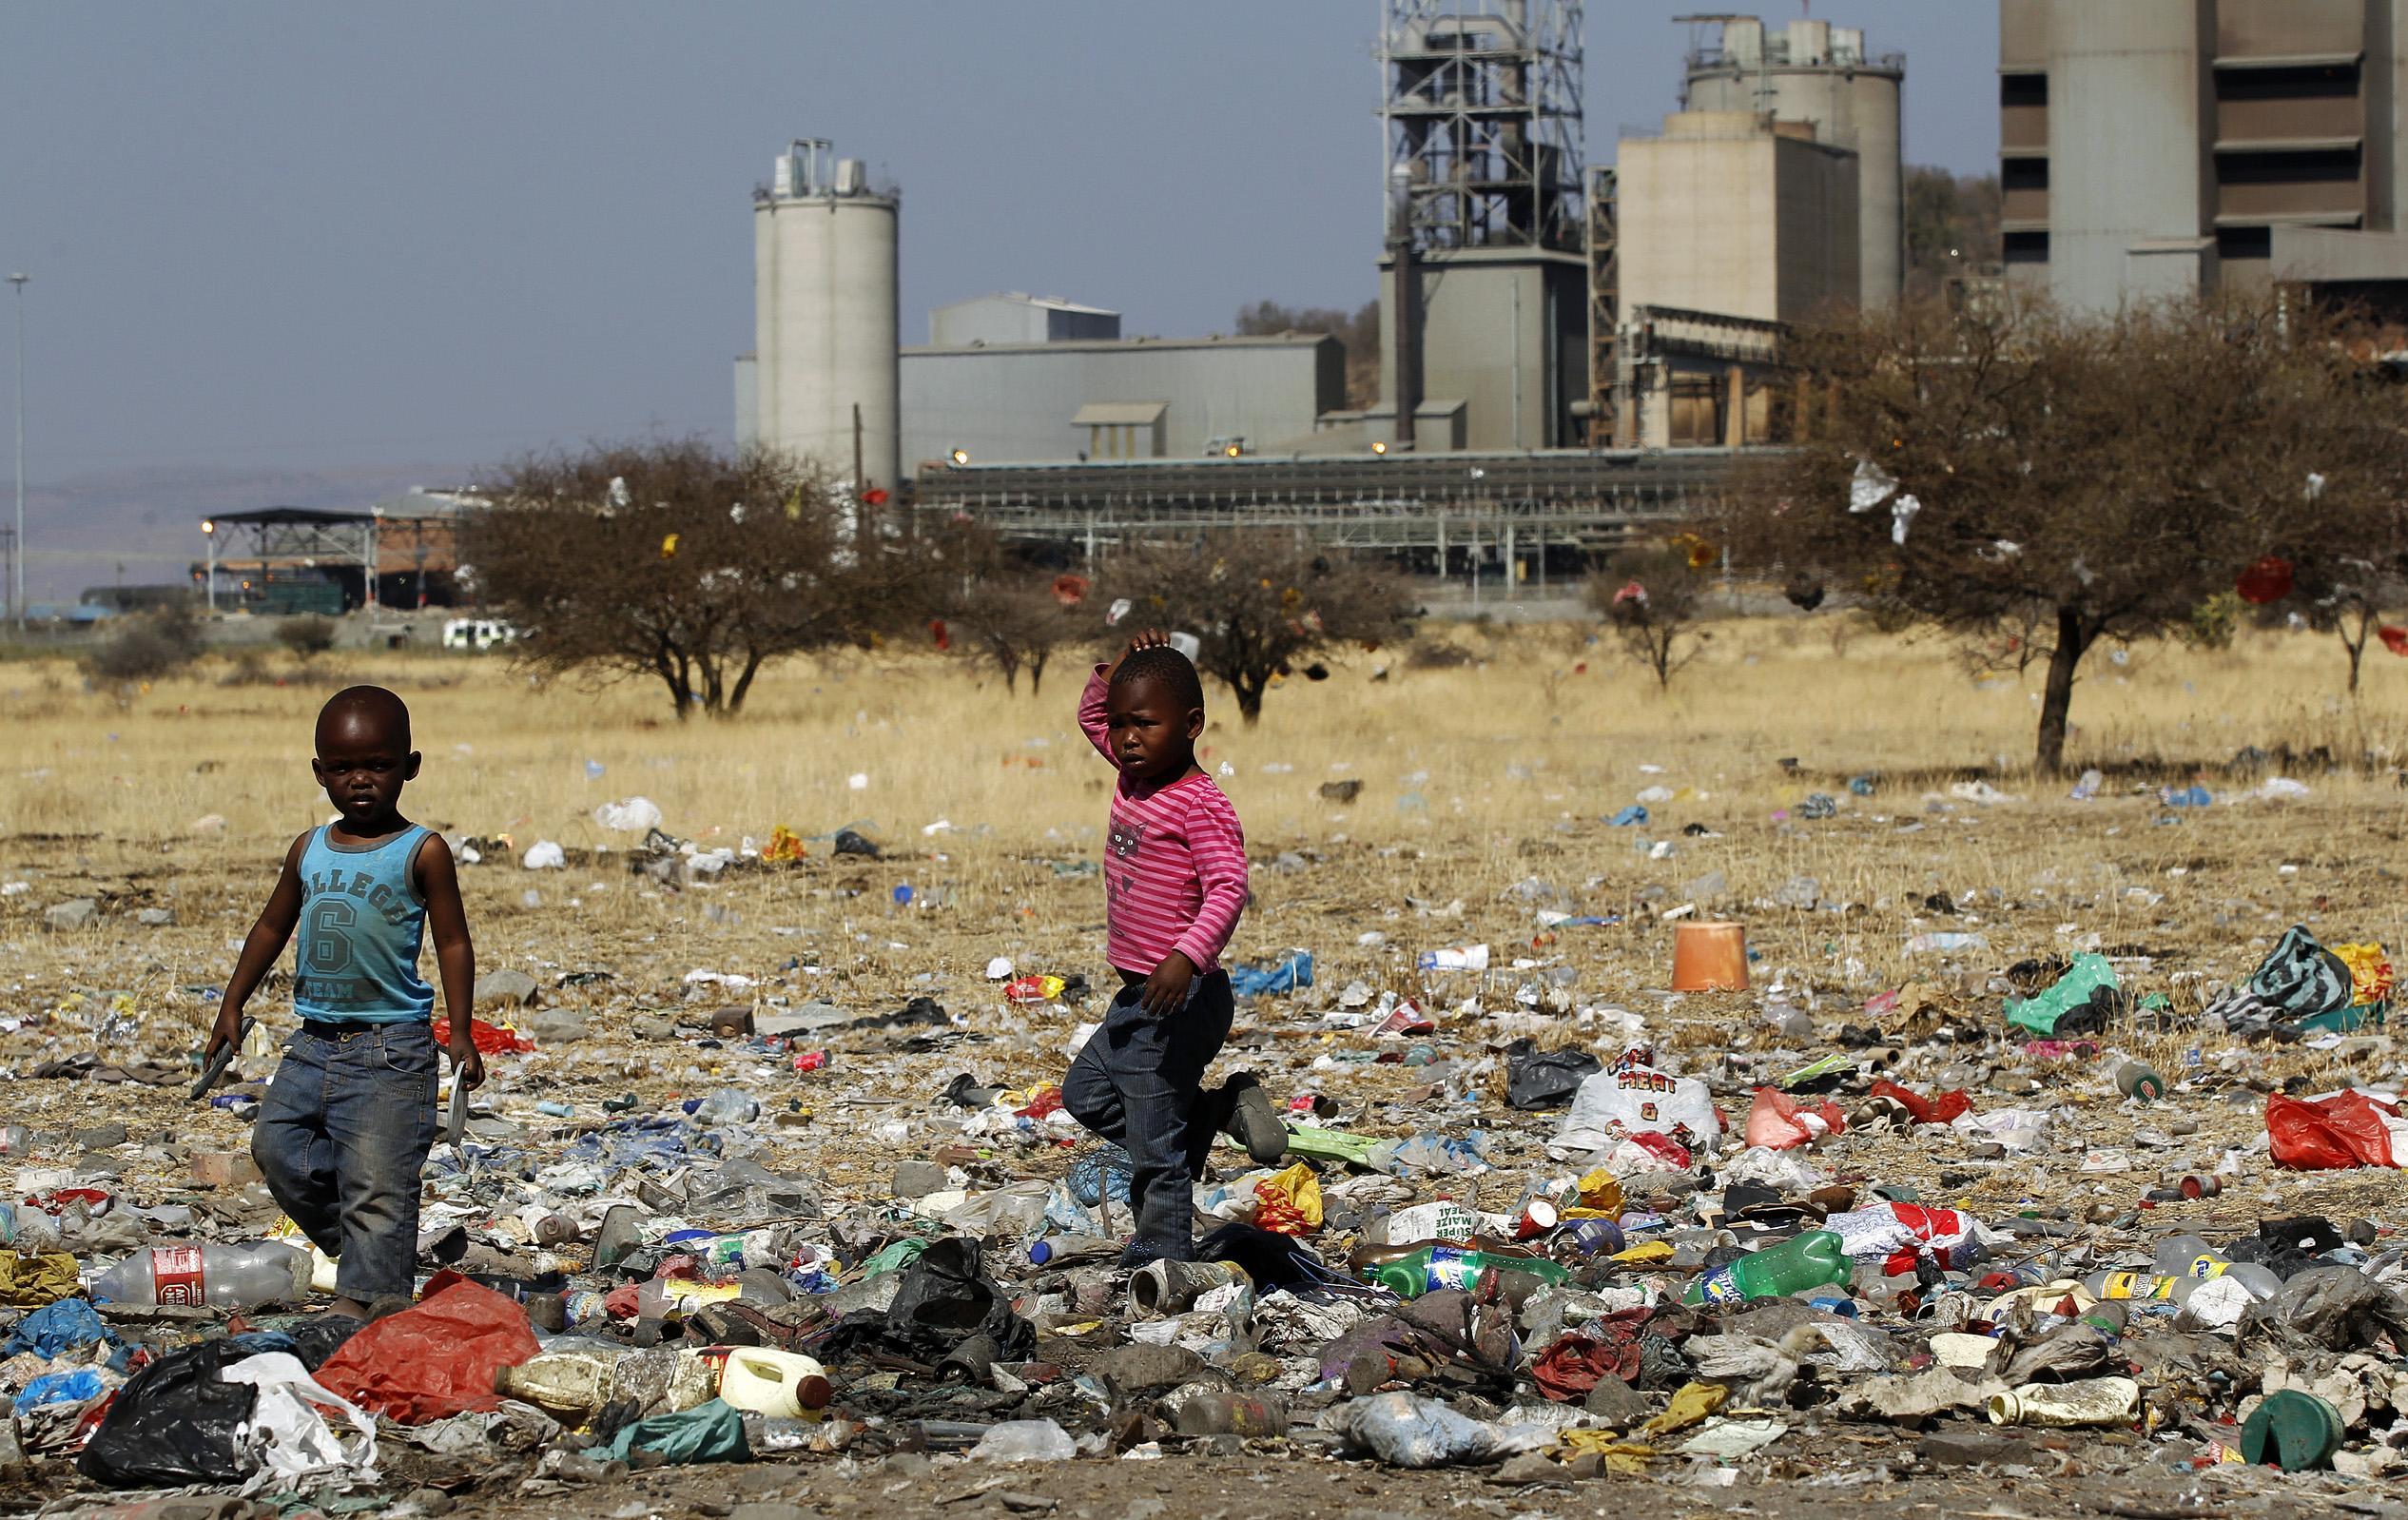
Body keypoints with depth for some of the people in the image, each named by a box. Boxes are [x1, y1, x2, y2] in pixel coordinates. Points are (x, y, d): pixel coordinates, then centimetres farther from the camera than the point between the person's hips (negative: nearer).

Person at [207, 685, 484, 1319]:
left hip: (391, 1047, -6)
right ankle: (360, 1253, 21)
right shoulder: (309, 850, 10)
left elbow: (453, 941, -4)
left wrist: (461, 1034, -11)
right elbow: (272, 927, 22)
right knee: (277, 1148, 8)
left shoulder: (421, 853, -5)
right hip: (313, 1044, 6)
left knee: (375, 1184, -8)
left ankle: (360, 1302, -4)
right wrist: (232, 1007, 22)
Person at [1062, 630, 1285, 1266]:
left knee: (1154, 1145, -4)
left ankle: (1160, 1258, 5)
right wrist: (1116, 670, 3)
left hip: (1179, 997, -10)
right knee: (1086, 1093, 24)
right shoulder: (1135, 777, 7)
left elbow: (1228, 888, -30)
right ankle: (1222, 1110, 23)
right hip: (1137, 998, 10)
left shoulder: (1201, 805, -20)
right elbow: (1091, 715, 23)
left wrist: (1187, 956, -43)